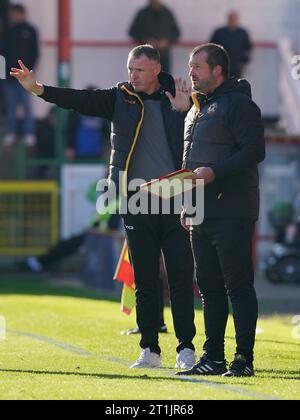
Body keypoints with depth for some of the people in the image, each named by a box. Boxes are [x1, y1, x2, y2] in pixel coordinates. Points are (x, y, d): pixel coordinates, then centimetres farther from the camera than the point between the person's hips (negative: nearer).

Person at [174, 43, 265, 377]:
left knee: (238, 285, -7)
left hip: (232, 213, -9)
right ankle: (213, 358, 14)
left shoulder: (239, 104, -7)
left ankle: (244, 359, -6)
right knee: (209, 287, 10)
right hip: (201, 213, 9)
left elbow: (254, 151, -16)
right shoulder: (197, 109, 21)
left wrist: (215, 172, -23)